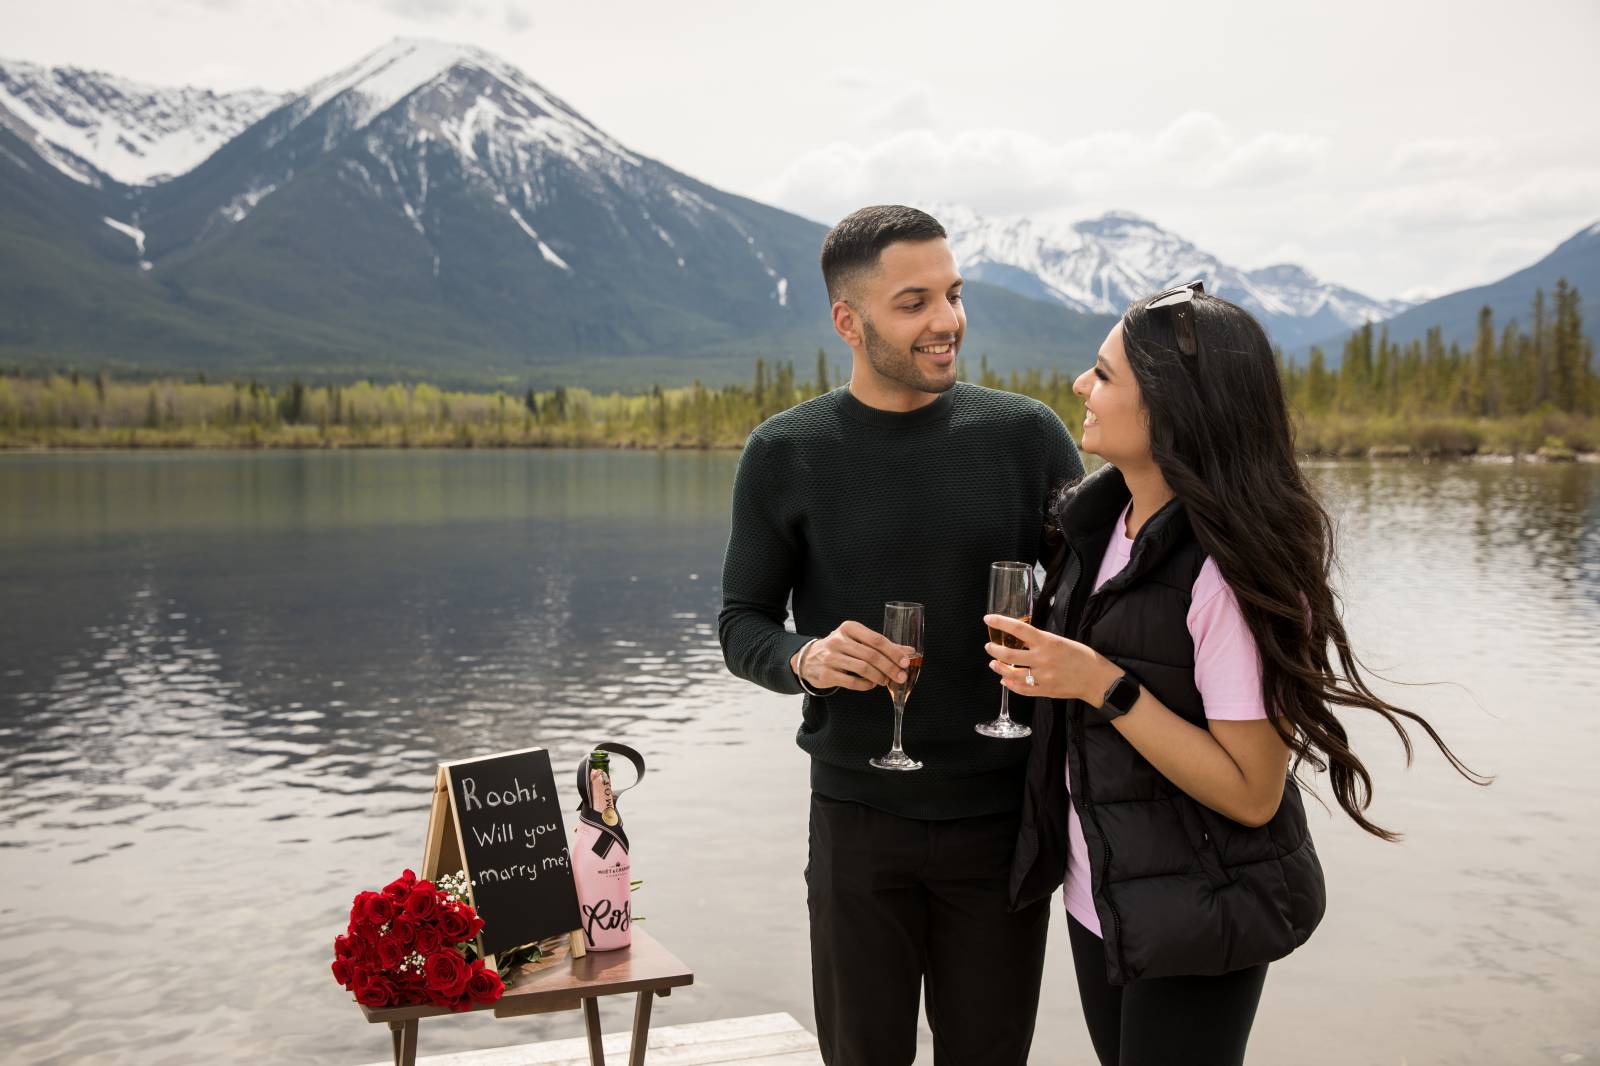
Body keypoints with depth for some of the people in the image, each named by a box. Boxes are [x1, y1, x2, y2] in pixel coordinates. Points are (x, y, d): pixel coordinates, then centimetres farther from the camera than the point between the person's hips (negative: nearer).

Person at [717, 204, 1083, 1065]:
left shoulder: (1025, 435, -2)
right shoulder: (785, 454, -3)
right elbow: (741, 624, 2)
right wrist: (805, 659, -20)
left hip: (1002, 816, 1)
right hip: (857, 818, 0)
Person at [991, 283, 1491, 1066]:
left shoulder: (1227, 567, -24)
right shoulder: (1100, 515, -1)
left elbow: (1252, 792, -22)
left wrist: (1104, 685, -26)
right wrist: (1035, 668, -4)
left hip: (1193, 918, -7)